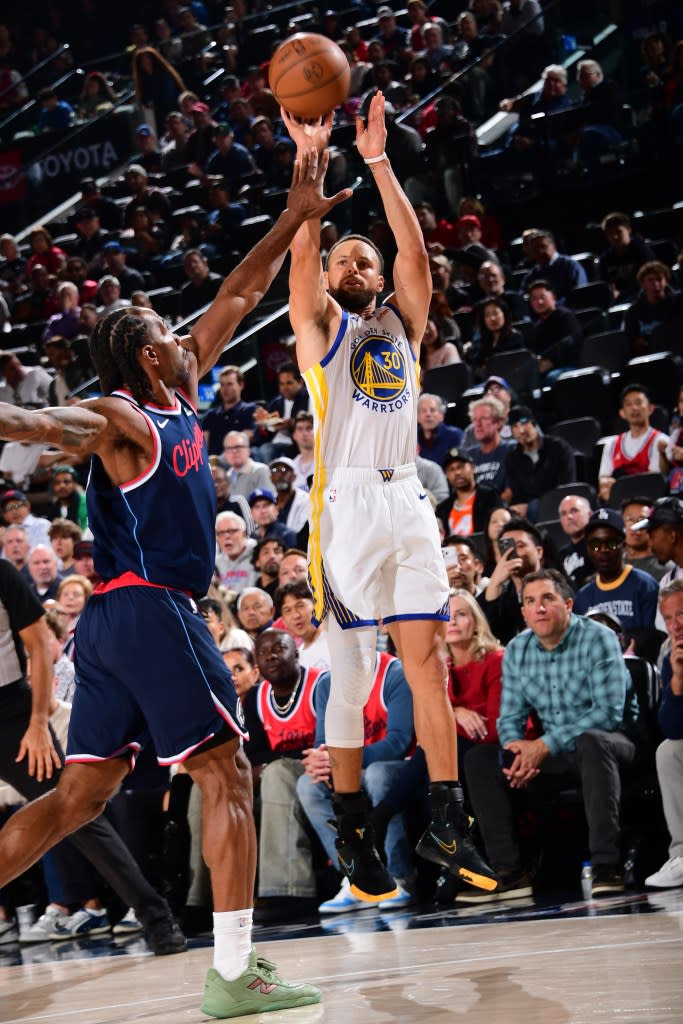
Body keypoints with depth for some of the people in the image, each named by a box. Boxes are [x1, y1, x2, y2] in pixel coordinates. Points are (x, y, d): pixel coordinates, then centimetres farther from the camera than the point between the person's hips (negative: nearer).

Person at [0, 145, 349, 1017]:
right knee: (226, 778, -5)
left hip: (115, 619, 9)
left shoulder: (180, 396, 16)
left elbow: (236, 299, 21)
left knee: (80, 794, 9)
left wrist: (295, 216, 21)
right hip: (148, 610, -9)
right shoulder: (121, 418, -8)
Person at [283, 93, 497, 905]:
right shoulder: (319, 324, 9)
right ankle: (353, 833, 6)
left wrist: (378, 160, 0)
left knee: (428, 663, 0)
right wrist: (310, 159, -9)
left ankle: (446, 823, 3)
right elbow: (302, 248, -6)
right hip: (347, 506, -3)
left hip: (407, 503, 4)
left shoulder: (402, 323, 18)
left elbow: (414, 249, 4)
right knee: (351, 674, -2)